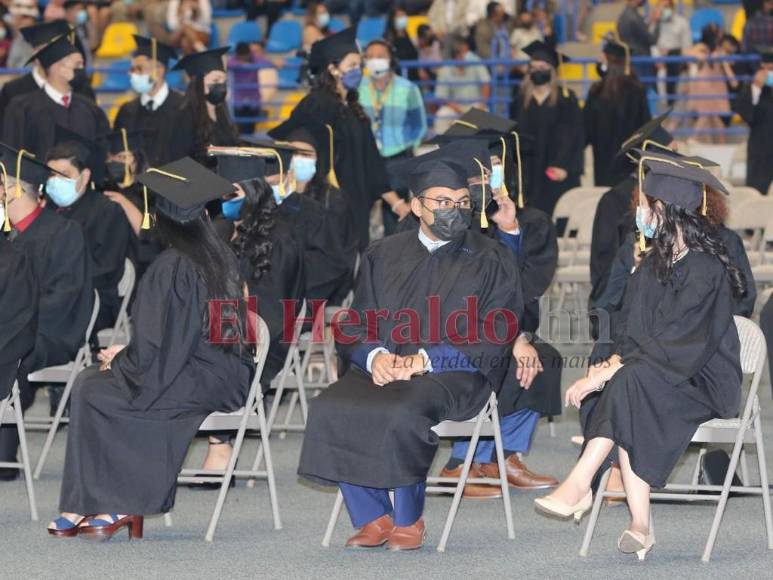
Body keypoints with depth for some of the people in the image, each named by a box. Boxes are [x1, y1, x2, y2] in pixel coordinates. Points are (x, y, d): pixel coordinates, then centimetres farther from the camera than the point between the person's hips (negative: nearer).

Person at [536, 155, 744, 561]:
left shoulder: (705, 272, -17)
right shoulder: (655, 263, 10)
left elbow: (678, 349, -22)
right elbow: (635, 333, 15)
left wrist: (609, 372, -23)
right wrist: (614, 362, -7)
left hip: (703, 385, -7)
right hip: (656, 378, 7)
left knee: (631, 383, -34)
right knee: (623, 410, -27)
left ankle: (579, 488, -33)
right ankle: (640, 525, -32)